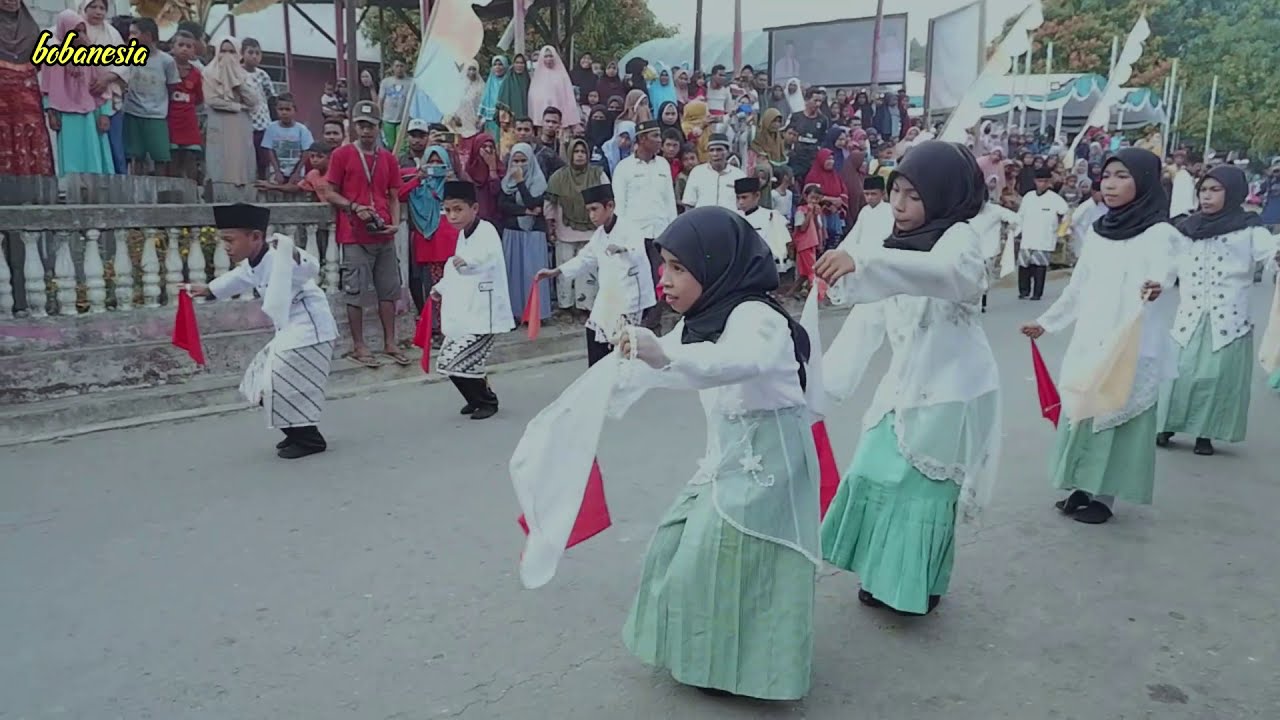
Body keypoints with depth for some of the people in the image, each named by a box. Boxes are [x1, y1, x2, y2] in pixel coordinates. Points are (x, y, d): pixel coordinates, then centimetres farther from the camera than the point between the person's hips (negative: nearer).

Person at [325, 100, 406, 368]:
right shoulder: (342, 155, 0)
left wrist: (395, 223, -2)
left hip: (384, 235, 4)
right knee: (355, 292, -1)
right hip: (355, 236, -4)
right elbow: (331, 194, 0)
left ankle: (390, 343, 17)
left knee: (389, 290, 8)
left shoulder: (388, 158, 11)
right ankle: (359, 346, 7)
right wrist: (354, 207, -15)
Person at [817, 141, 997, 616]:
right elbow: (868, 320, 8)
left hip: (951, 391, -7)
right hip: (904, 386, 7)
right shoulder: (897, 245, 9)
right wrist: (825, 379, 1)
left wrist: (864, 260, -53)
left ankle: (920, 586, 21)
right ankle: (889, 578, 28)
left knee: (923, 489, 1)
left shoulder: (959, 238, -14)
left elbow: (951, 273, -40)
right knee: (875, 476, 11)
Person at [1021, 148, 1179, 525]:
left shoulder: (1159, 232, -10)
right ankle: (1082, 488, 23)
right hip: (1089, 341, 6)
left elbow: (1164, 265, -31)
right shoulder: (1099, 231, 9)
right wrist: (1046, 322, 22)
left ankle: (1103, 497, 11)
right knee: (1082, 413, 10)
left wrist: (1156, 284, -54)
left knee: (1114, 416, 0)